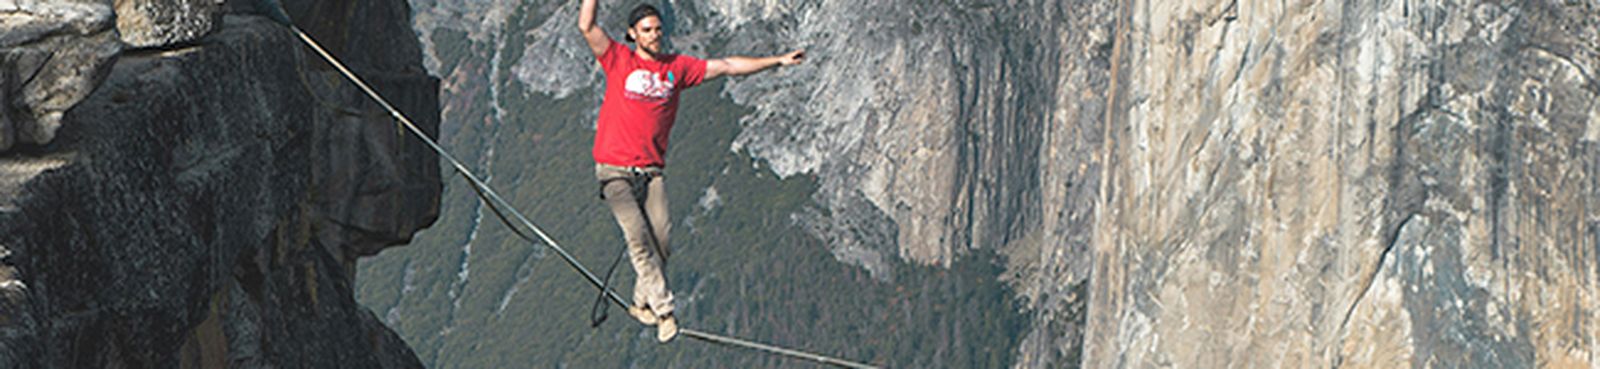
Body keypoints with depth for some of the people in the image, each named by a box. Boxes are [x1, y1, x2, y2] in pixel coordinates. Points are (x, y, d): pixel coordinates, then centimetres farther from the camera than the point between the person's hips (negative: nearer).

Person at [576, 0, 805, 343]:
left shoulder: (677, 67, 10)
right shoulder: (619, 60, 1)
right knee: (637, 235, -15)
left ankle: (642, 303, 14)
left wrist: (777, 61, 12)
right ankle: (664, 309, -13)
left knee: (661, 237, -6)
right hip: (615, 169, -3)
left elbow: (725, 66, 12)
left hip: (652, 170, 3)